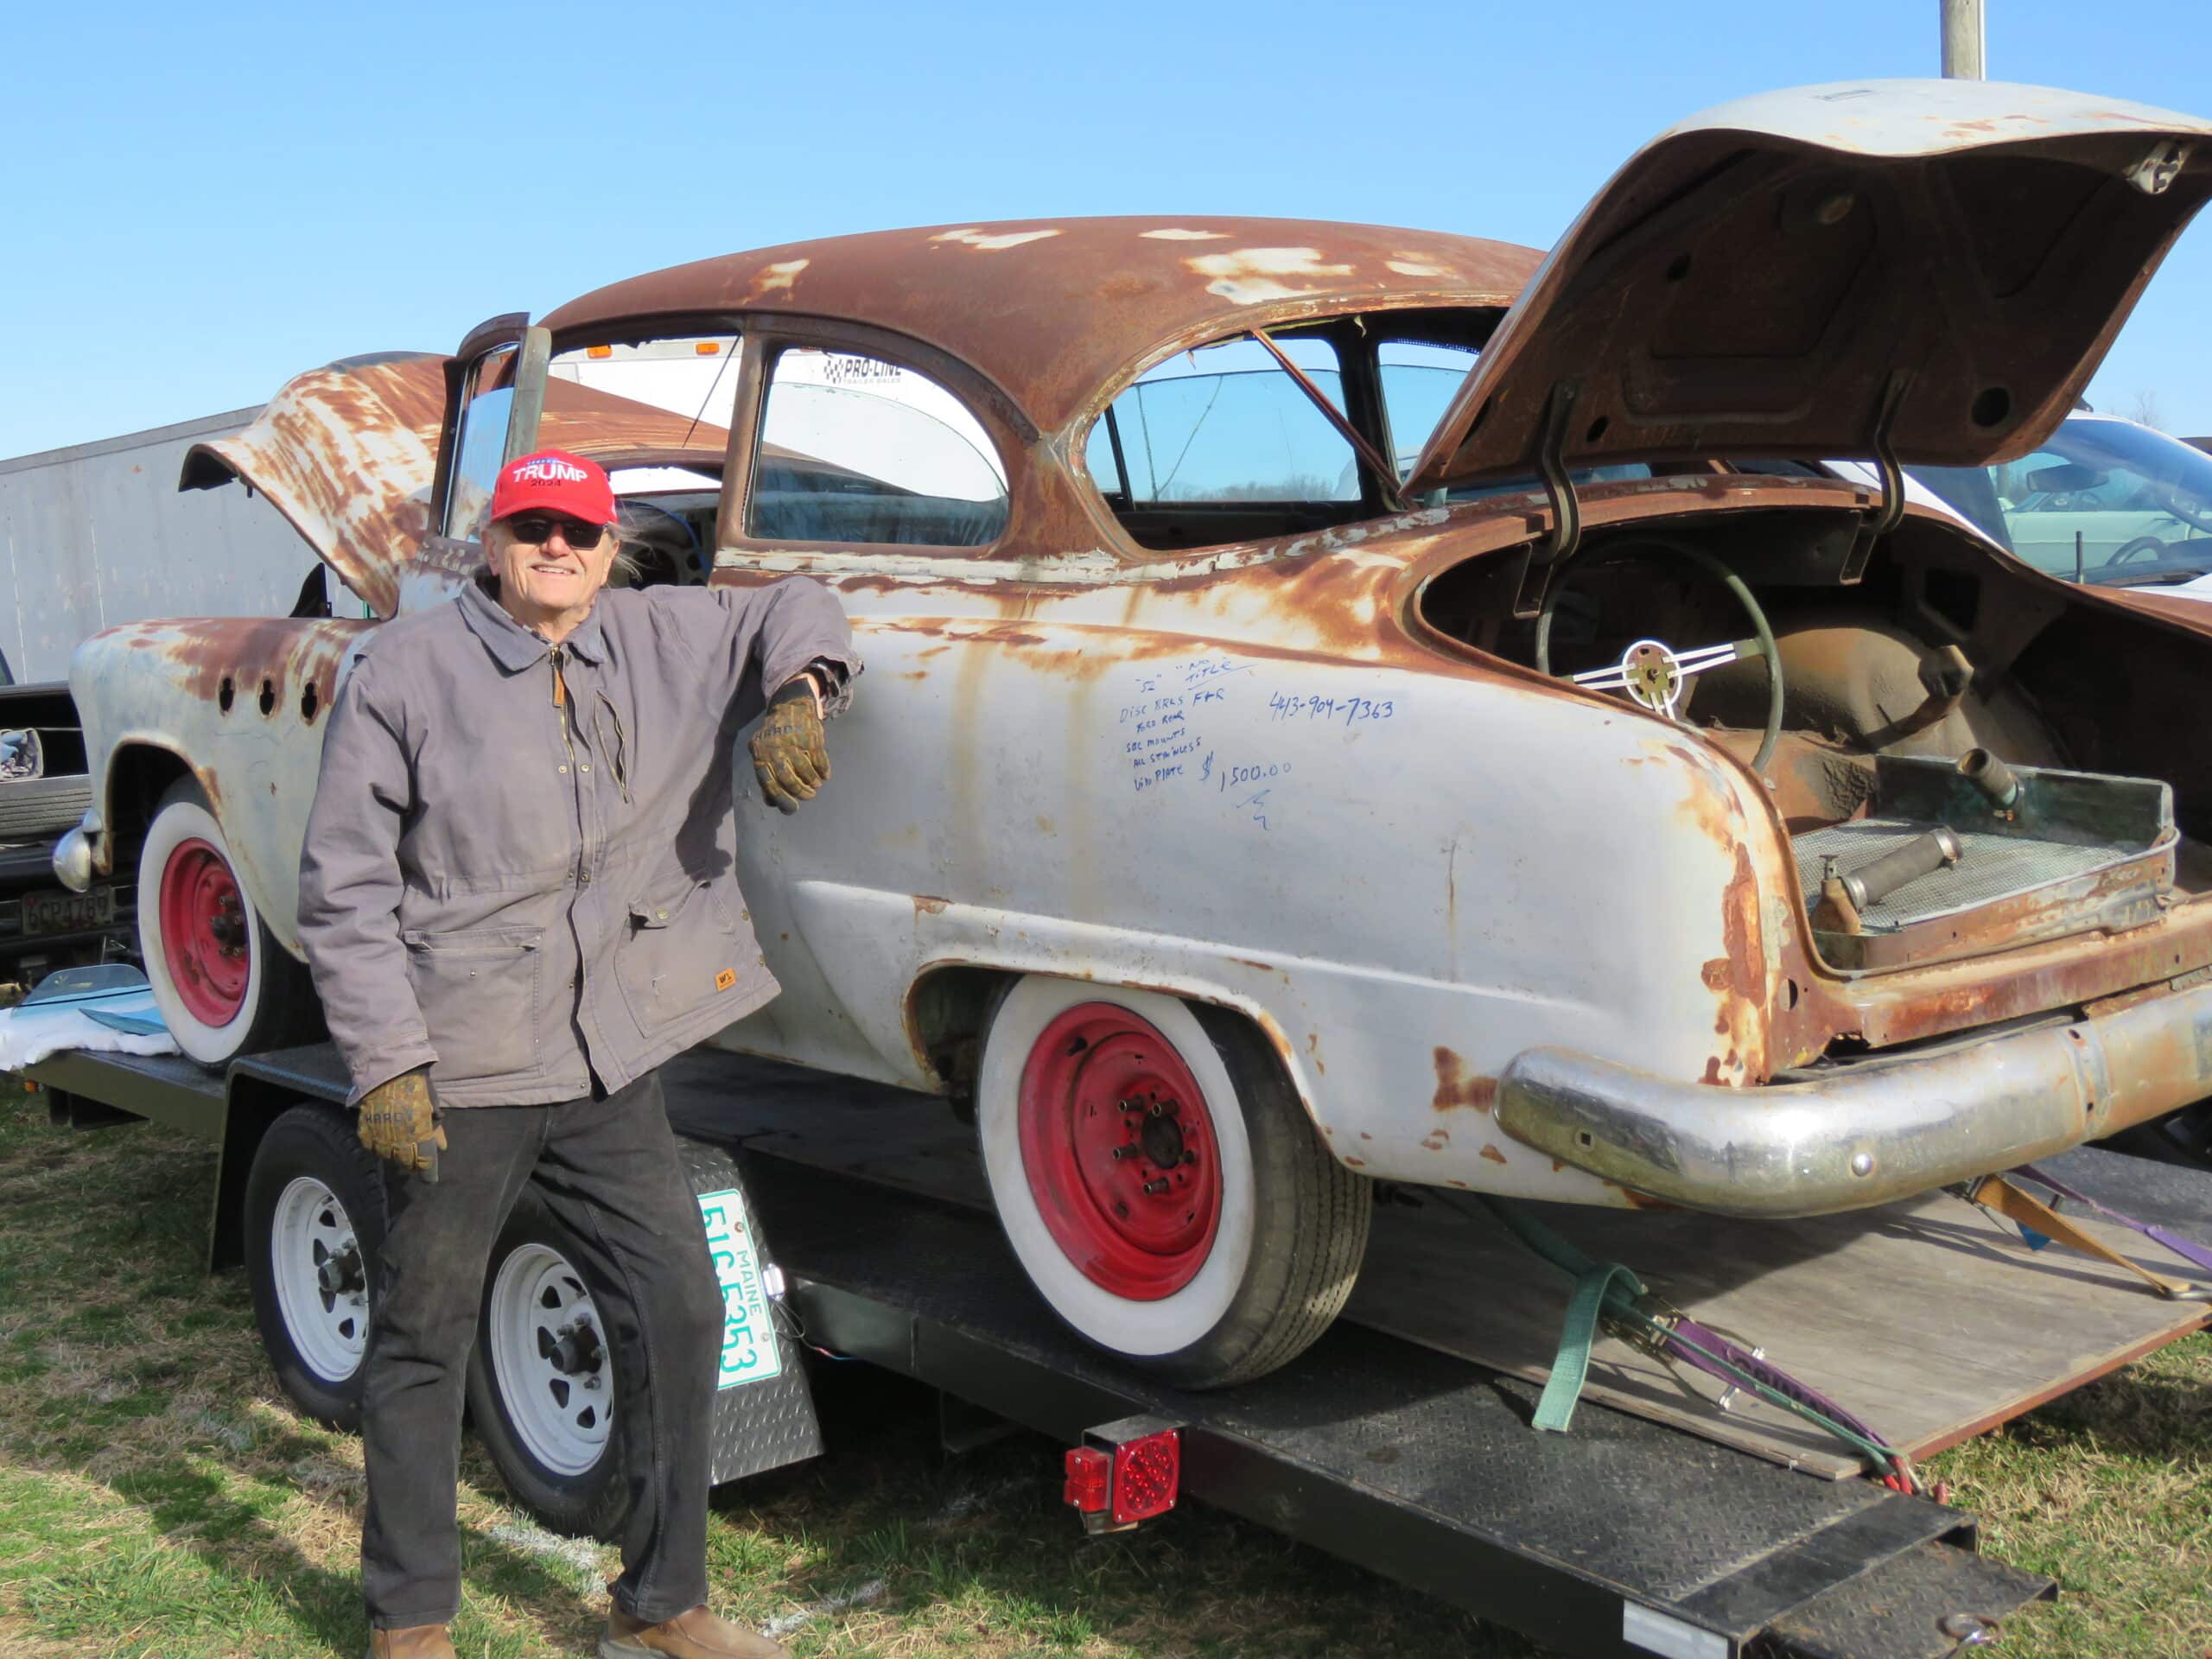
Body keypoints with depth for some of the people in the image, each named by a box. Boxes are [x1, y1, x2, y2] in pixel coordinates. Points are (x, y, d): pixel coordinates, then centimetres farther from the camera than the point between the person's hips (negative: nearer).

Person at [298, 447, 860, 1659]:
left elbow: (790, 611, 20)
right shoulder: (406, 671, -6)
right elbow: (343, 888, -7)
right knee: (424, 1338, 9)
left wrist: (799, 689, -4)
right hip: (457, 1071, -4)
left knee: (677, 1312, 5)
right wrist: (384, 1062, -13)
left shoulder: (661, 640, 6)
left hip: (610, 1065, 4)